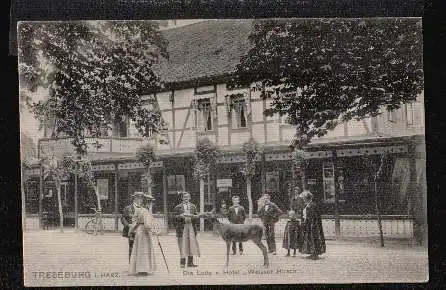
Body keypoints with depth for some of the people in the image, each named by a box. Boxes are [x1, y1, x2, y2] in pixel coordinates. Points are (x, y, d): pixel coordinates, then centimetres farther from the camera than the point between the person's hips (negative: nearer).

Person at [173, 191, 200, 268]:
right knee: (183, 243, -5)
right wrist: (181, 216, -16)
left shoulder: (193, 206, 13)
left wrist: (192, 216, -9)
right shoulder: (178, 207, 5)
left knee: (192, 242, 1)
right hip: (182, 226, -3)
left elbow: (197, 216, 12)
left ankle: (190, 262, 8)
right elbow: (174, 216, 2)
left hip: (191, 225, 3)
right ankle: (182, 262, 0)